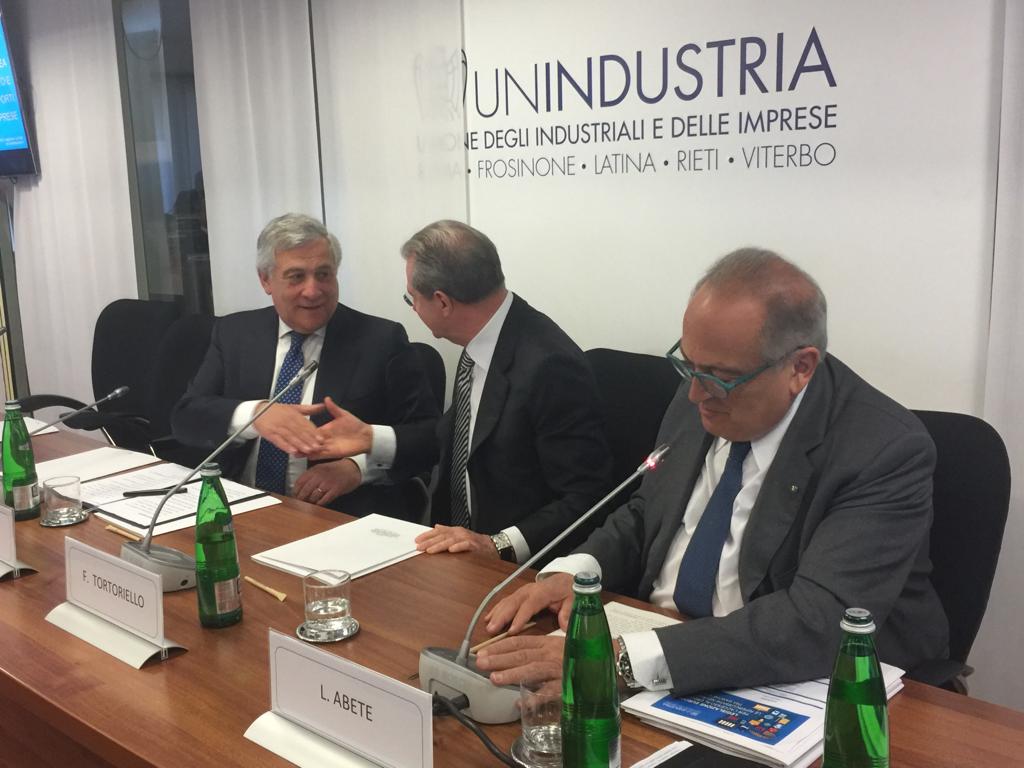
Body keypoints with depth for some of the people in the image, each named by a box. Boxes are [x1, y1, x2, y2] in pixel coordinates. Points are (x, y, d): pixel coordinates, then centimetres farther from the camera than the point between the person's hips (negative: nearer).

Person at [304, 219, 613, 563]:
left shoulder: (551, 366, -23)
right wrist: (370, 438, 12)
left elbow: (585, 499, -19)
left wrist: (499, 544, -26)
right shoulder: (481, 345, 1)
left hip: (518, 568, -7)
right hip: (459, 547, 7)